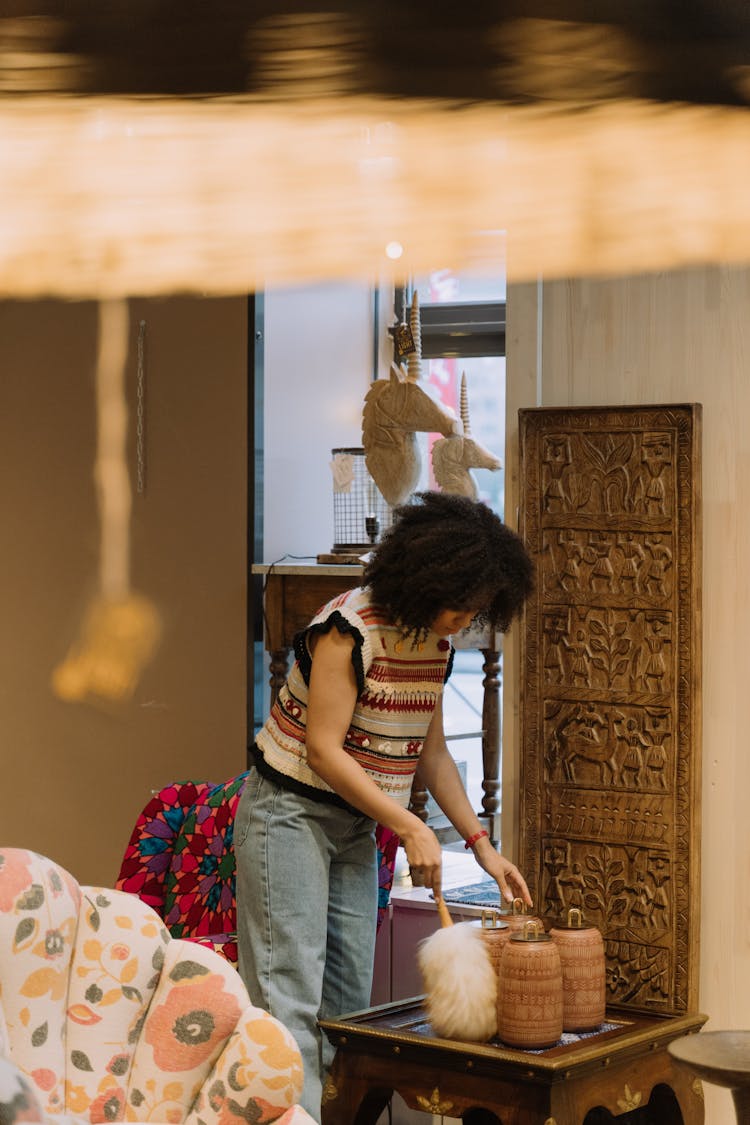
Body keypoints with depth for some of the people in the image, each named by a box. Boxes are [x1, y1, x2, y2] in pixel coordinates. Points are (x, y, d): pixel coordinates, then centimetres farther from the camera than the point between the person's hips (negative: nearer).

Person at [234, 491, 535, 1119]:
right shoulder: (349, 628, -20)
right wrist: (410, 828, -21)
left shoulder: (436, 644, 4)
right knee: (291, 998, -12)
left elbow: (430, 752, 13)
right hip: (291, 813, -8)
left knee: (349, 1000, 8)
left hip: (355, 825, 8)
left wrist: (481, 843, 7)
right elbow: (323, 749, -22)